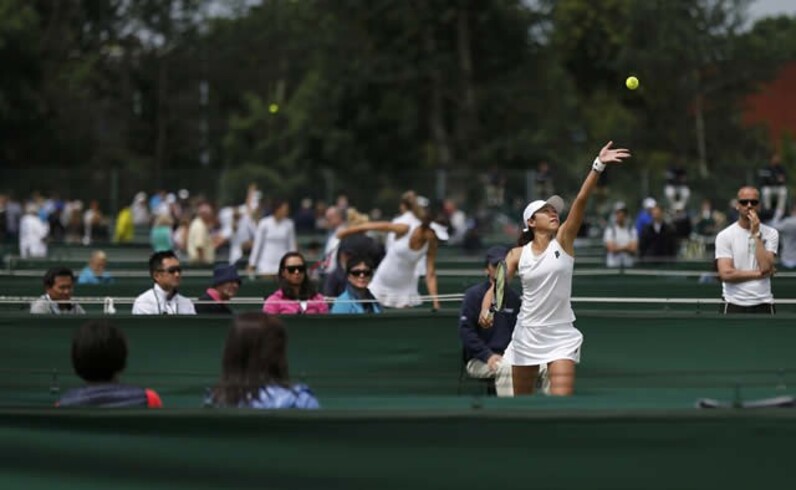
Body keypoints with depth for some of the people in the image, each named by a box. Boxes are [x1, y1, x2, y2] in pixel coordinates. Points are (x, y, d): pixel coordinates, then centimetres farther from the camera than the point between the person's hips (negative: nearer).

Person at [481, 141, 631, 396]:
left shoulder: (563, 241, -2)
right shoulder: (518, 255, 2)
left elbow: (581, 200, -14)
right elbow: (495, 288, -2)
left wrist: (598, 166, -24)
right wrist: (486, 310, -24)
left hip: (561, 337, -2)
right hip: (526, 334, 2)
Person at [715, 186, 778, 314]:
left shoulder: (770, 234, 4)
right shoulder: (724, 236, -1)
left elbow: (766, 267, -11)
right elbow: (726, 273, -12)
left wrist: (756, 234, -11)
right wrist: (759, 273, -9)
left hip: (763, 305, 2)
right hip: (734, 305, -2)